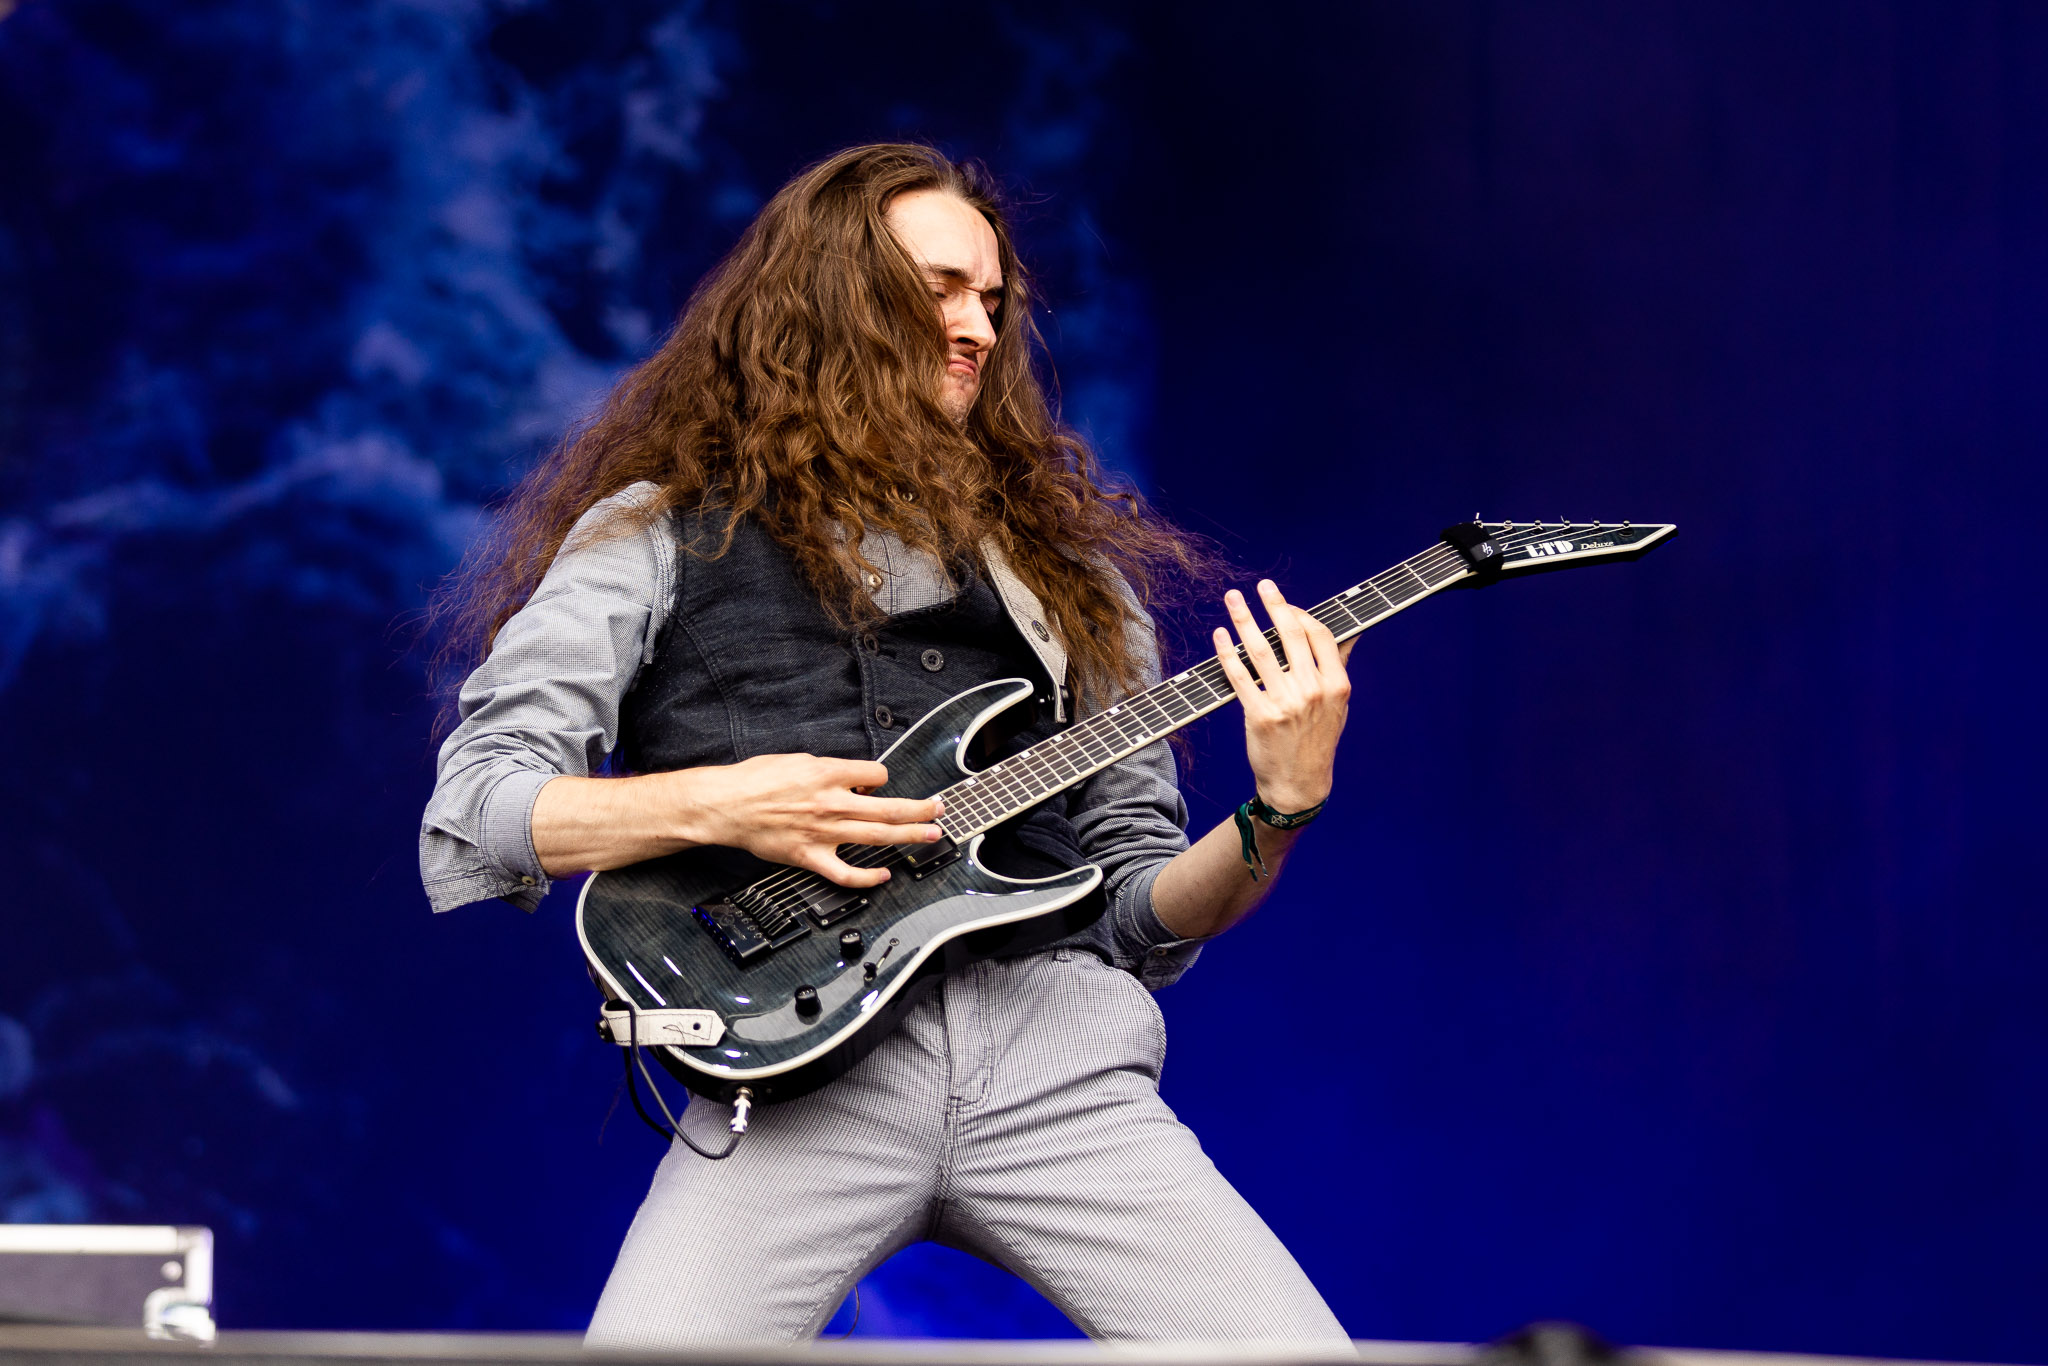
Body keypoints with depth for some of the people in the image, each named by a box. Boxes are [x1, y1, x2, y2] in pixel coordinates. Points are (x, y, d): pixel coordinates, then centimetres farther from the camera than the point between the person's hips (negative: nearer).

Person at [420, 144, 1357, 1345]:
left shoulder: (1070, 576, 25)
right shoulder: (659, 538, 13)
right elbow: (464, 830, 4)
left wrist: (1278, 811, 3)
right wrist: (710, 808, -9)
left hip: (1059, 1059, 3)